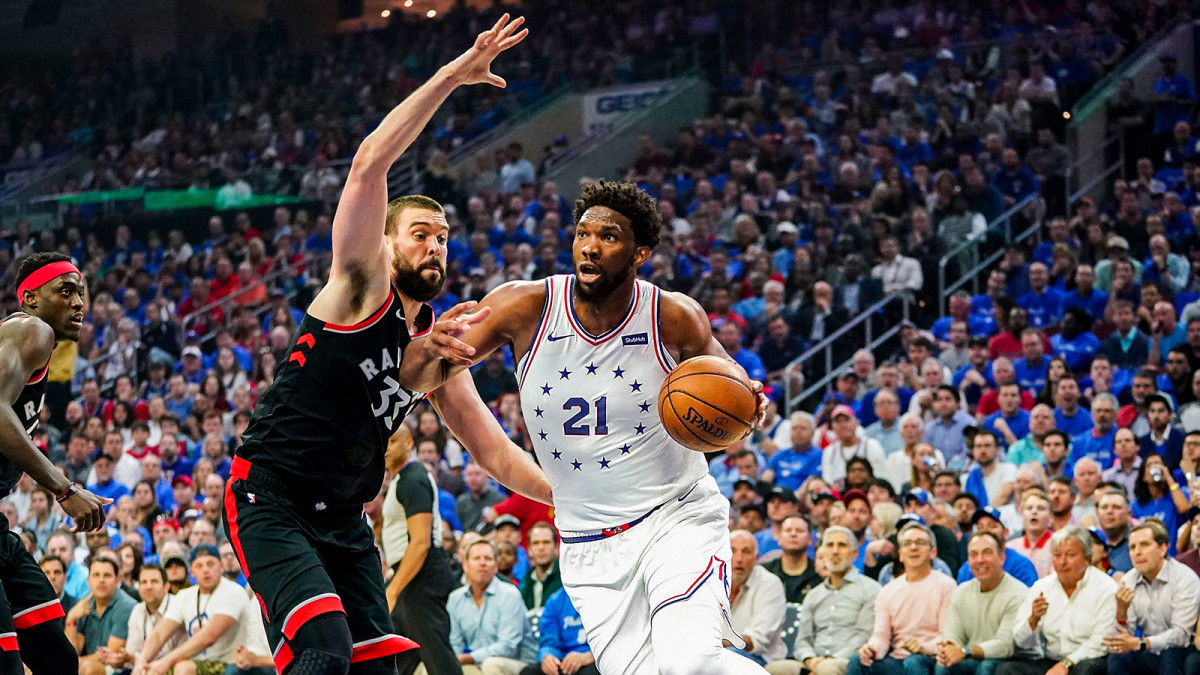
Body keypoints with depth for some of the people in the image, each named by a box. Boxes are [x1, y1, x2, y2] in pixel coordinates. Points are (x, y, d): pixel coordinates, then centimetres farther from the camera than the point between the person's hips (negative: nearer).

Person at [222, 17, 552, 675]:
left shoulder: (437, 350, 12)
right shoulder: (362, 285, -6)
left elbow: (498, 453, 16)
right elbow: (370, 161, -19)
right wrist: (453, 75, -23)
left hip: (342, 517, 8)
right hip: (269, 500, -8)